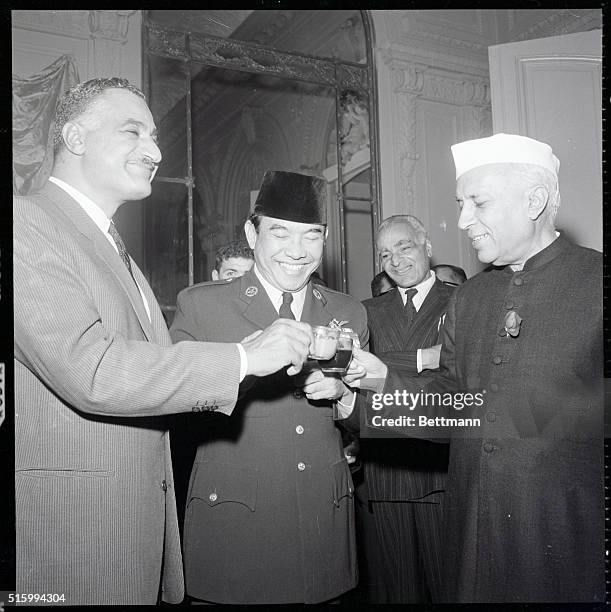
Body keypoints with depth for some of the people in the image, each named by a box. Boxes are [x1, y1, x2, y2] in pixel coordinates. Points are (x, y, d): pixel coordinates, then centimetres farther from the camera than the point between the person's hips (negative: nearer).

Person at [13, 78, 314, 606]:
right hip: (69, 524, -8)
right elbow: (89, 371, -23)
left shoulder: (114, 248, 17)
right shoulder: (26, 223, -13)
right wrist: (243, 357, -20)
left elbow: (147, 368, 11)